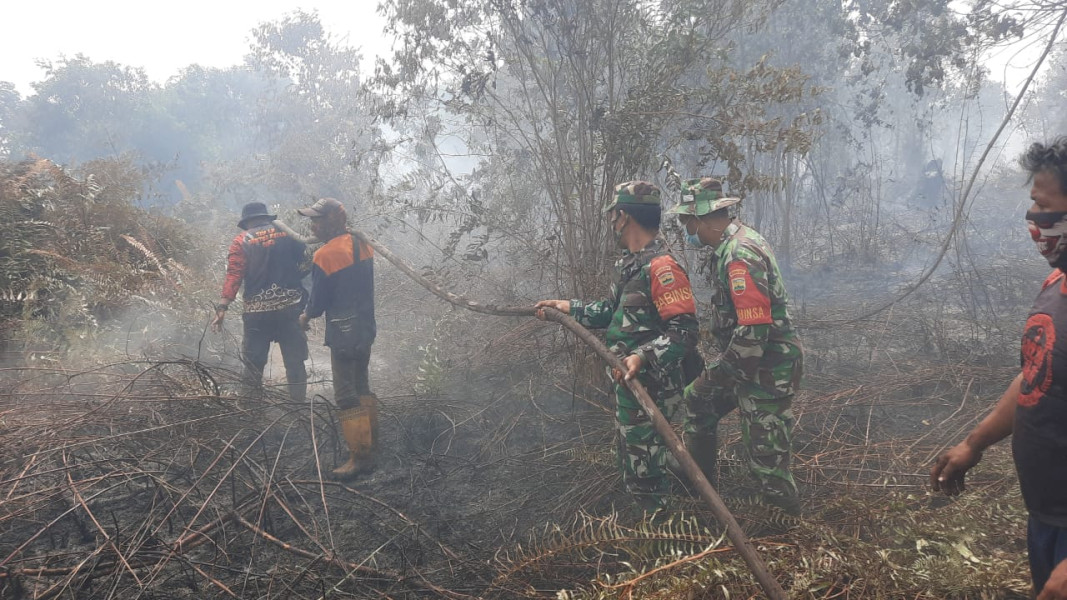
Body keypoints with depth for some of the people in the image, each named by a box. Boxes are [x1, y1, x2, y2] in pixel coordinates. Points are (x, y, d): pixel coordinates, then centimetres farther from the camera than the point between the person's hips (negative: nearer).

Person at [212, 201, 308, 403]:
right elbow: (307, 262, 4)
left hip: (257, 310, -1)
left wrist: (222, 307, -13)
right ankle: (299, 401, 14)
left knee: (254, 359, 9)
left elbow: (234, 276, -11)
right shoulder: (288, 234, 5)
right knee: (294, 358, 10)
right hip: (291, 306, 2)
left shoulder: (242, 241, -1)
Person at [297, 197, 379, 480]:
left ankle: (359, 458, 6)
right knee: (363, 389, 18)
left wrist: (305, 316, 9)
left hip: (343, 333, -8)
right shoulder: (361, 245, 3)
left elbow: (319, 302, -10)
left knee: (347, 396, 0)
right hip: (366, 327, 8)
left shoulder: (325, 255, -18)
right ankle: (371, 451, 27)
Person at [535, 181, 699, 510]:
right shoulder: (629, 263, 10)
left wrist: (643, 356, -39)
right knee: (630, 467, 23)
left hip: (650, 389, -10)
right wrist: (569, 307, 19)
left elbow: (684, 332, -27)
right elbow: (612, 310, 23)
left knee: (643, 475, 0)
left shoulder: (661, 266, -22)